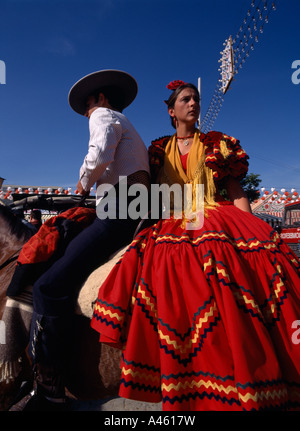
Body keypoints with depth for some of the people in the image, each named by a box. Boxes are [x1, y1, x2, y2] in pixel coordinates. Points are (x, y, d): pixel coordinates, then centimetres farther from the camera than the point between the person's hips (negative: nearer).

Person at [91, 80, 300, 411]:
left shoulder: (217, 144, 16)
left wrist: (251, 228, -2)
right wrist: (146, 222, 3)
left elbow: (236, 192, 10)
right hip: (174, 224, 1)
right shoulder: (159, 150, 19)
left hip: (218, 219, 0)